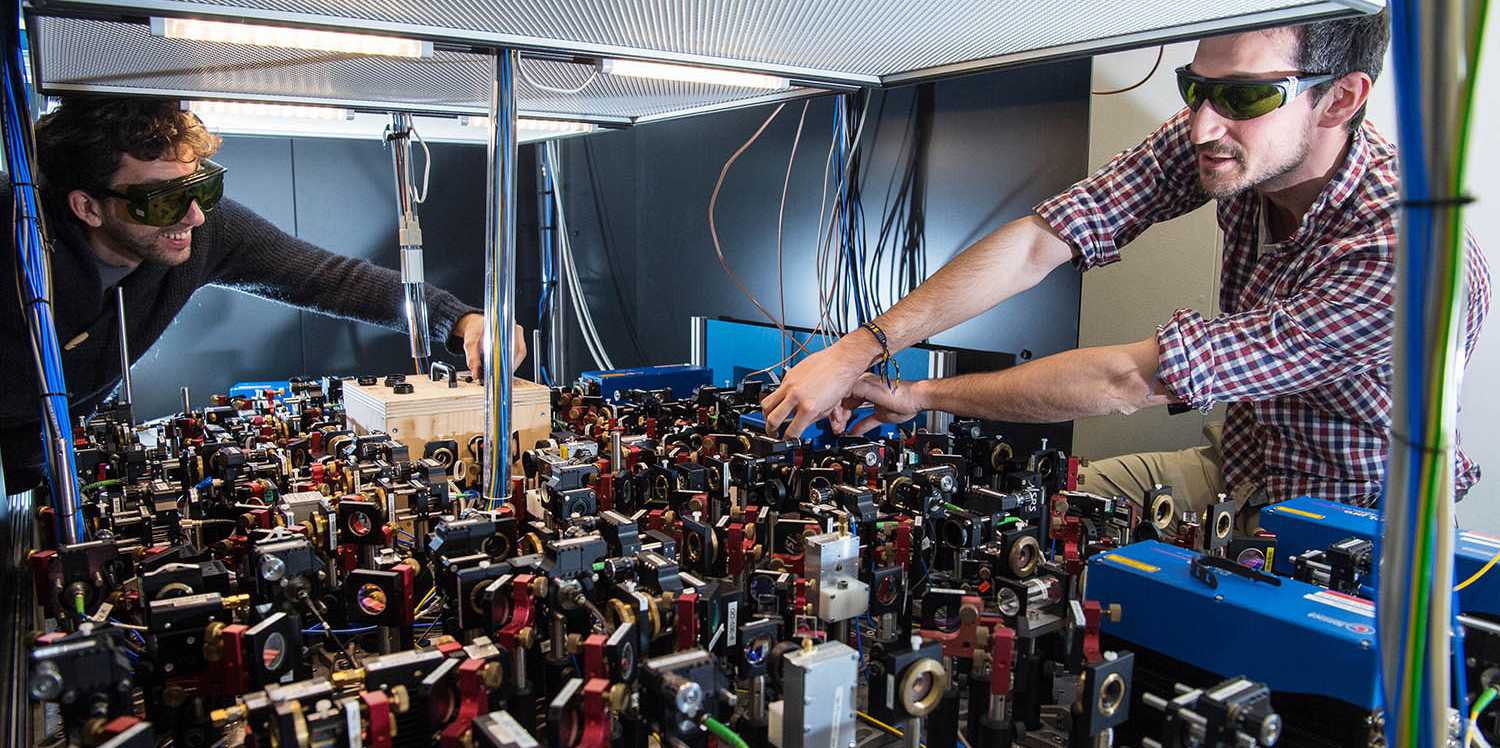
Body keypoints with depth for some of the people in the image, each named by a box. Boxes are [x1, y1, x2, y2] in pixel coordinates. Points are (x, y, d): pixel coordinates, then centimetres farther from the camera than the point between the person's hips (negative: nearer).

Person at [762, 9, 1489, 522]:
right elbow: (1037, 243, -22)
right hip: (1239, 466, 6)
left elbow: (1130, 380, -35)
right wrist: (859, 349, -31)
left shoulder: (1403, 251, -36)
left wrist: (924, 396, -27)